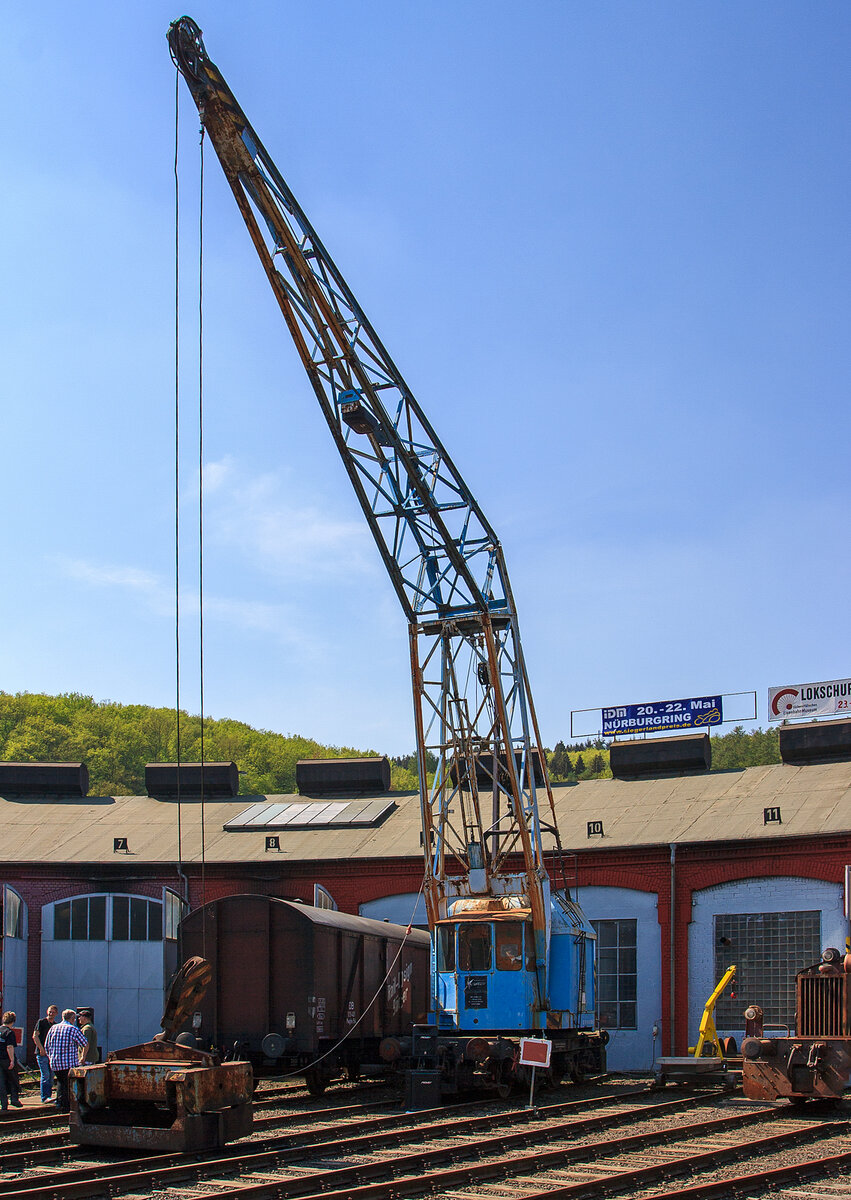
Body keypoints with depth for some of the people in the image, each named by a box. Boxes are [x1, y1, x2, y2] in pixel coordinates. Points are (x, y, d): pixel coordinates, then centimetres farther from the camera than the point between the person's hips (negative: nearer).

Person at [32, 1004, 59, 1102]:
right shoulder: (41, 1022, -3)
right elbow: (35, 1036, -8)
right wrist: (41, 1049, -14)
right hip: (42, 1053, -6)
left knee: (51, 1076, 7)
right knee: (45, 1075, -12)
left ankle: (49, 1095, 13)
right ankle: (44, 1098, -13)